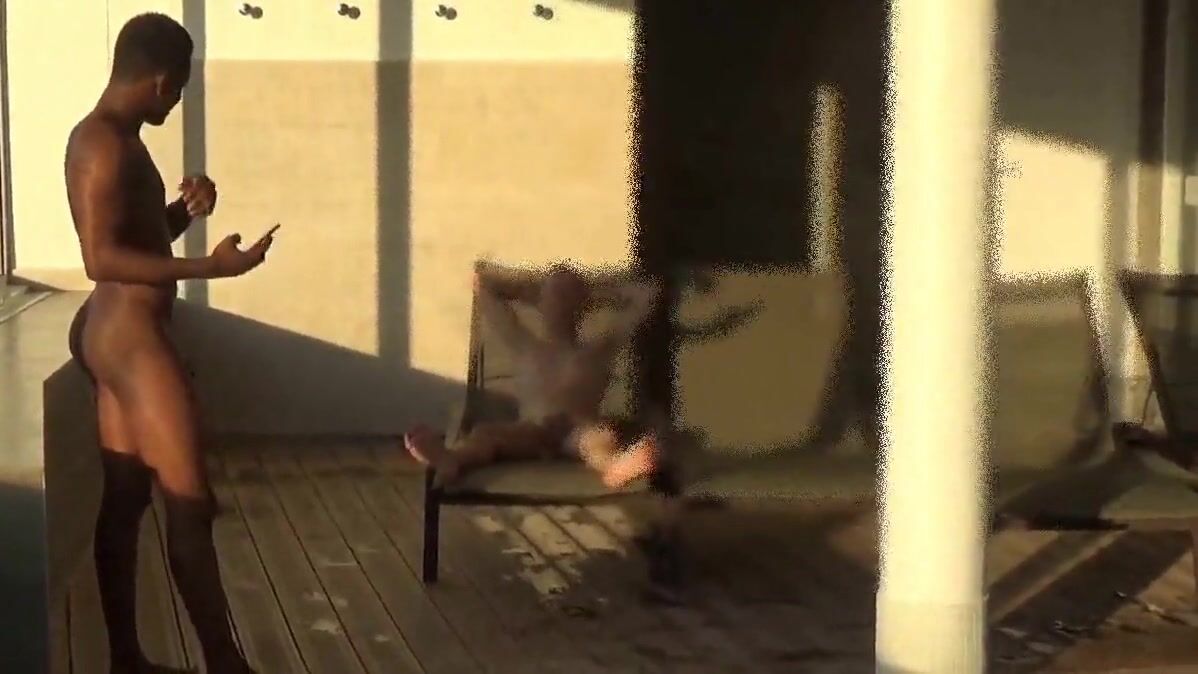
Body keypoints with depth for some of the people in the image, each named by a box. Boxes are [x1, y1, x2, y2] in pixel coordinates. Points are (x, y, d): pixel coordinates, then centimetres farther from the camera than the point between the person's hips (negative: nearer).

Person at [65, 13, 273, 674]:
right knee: (191, 503, -5)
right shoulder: (106, 144, -18)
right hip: (129, 335, -11)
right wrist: (209, 266, -28)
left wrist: (184, 212, 4)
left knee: (125, 496, 13)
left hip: (116, 333, 11)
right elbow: (102, 258, -26)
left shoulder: (109, 138, 15)